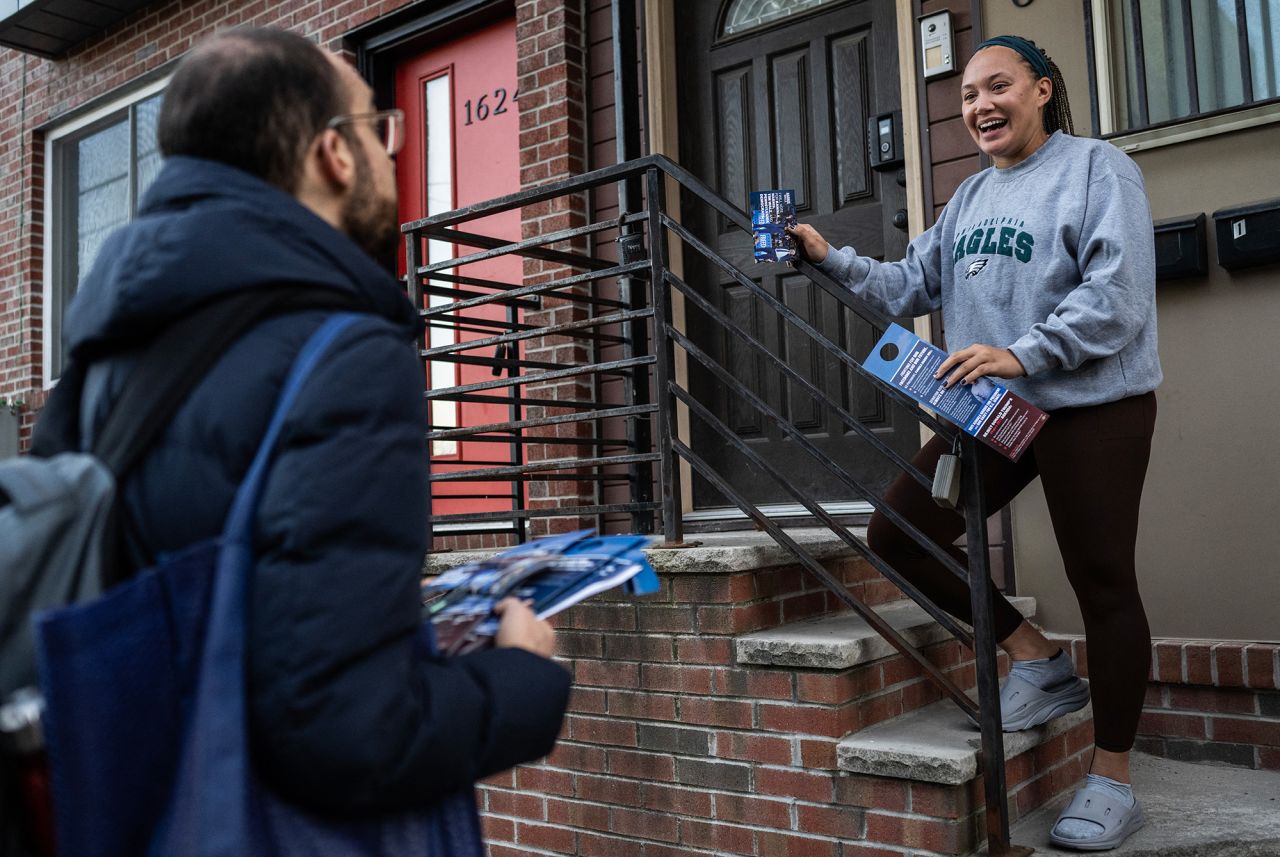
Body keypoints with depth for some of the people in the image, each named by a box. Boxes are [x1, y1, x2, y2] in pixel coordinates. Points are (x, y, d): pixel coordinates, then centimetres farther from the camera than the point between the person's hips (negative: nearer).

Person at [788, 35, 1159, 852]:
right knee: (897, 535, 1)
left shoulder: (1097, 166, -6)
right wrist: (832, 260, 1)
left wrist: (1022, 355, -27)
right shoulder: (972, 195, 16)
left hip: (1093, 409, -7)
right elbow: (914, 284, 13)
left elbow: (1117, 291, -17)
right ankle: (1039, 661, 16)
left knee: (1102, 585, 1)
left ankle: (1112, 781, 16)